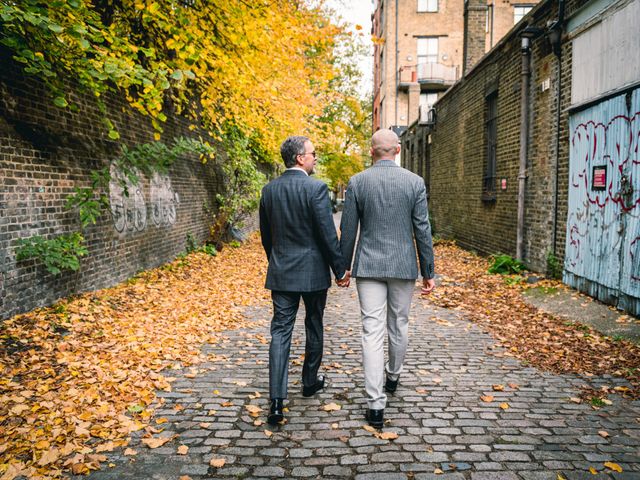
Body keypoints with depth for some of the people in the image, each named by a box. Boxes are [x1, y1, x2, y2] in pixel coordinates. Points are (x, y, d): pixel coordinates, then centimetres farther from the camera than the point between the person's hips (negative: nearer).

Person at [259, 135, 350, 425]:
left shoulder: (269, 190, 4)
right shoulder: (316, 188, -13)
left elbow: (266, 235, 11)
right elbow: (328, 234, -14)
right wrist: (340, 269, -3)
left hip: (281, 272, 4)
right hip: (313, 271, -3)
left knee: (280, 332, 2)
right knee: (314, 327, 16)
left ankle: (277, 401, -5)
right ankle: (310, 381, 34)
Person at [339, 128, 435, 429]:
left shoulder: (357, 182, -3)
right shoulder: (415, 182, -3)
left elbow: (348, 231, 0)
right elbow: (422, 230, -3)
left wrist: (343, 267, 12)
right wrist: (428, 272, 4)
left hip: (368, 267, -1)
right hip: (404, 266, 1)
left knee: (372, 332, 0)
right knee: (399, 325, 20)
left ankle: (376, 405, -3)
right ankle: (393, 376, 42)